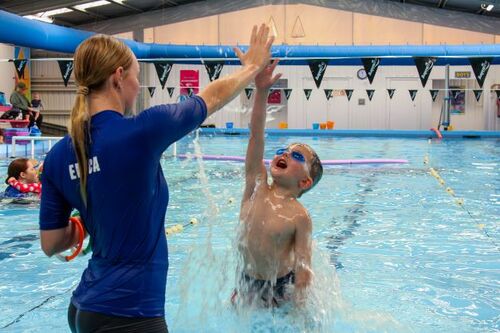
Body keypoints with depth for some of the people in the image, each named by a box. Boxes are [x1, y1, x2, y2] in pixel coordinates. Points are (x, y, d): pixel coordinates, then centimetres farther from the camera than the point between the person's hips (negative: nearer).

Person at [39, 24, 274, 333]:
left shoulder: (58, 155, 0)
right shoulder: (139, 132, -18)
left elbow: (50, 245, 4)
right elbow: (215, 96, -2)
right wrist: (254, 66, 16)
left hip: (84, 307, 7)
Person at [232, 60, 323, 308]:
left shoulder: (300, 217, -16)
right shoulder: (256, 186, -7)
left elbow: (303, 266, -16)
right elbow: (256, 135, -17)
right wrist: (261, 92, -26)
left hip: (281, 288, -4)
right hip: (246, 284, 4)